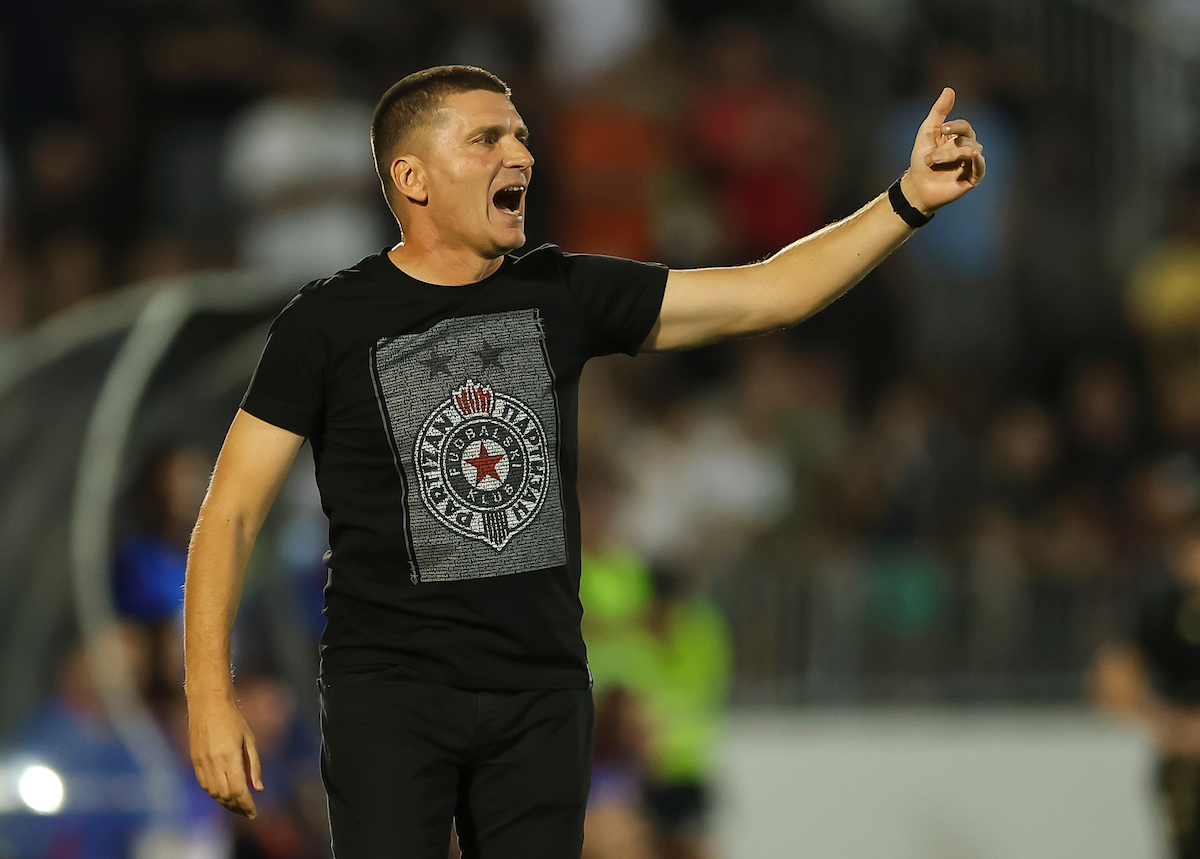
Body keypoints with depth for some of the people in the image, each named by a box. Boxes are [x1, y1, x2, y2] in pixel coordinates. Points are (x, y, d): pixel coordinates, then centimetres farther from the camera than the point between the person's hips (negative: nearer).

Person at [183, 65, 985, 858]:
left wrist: (909, 201, -5)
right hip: (390, 693, -4)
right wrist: (211, 694, -12)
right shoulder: (329, 322, -4)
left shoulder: (563, 295, 6)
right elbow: (233, 509, -4)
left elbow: (768, 294, 5)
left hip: (544, 691, 4)